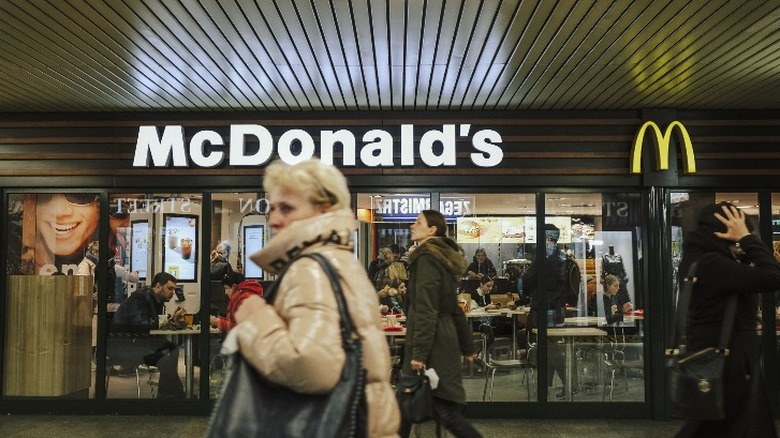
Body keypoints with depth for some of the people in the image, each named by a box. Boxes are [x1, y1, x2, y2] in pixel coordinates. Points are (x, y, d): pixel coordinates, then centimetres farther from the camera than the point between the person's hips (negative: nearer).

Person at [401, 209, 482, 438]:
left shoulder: (426, 258, -13)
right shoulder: (443, 257, 15)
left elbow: (426, 310, -21)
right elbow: (453, 308, 19)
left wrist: (419, 352, -22)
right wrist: (468, 345, 22)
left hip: (432, 344, -10)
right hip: (443, 340, 10)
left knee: (447, 412, -3)